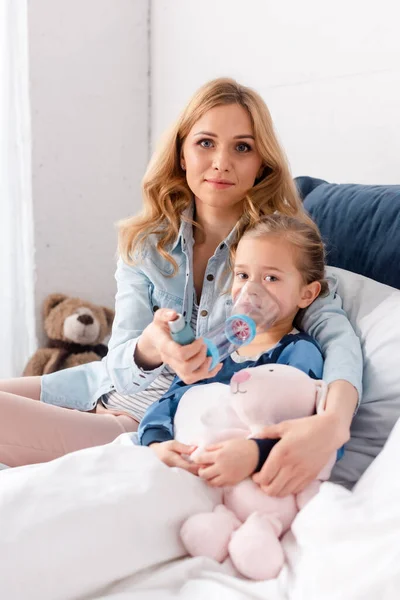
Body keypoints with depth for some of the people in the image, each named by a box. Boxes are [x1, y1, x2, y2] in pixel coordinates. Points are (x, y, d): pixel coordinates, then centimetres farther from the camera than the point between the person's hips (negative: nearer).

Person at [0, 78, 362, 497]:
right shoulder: (145, 243, -1)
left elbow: (338, 336, -21)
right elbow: (121, 360, -10)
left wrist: (332, 424, -43)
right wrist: (151, 349, -36)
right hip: (115, 387, 4)